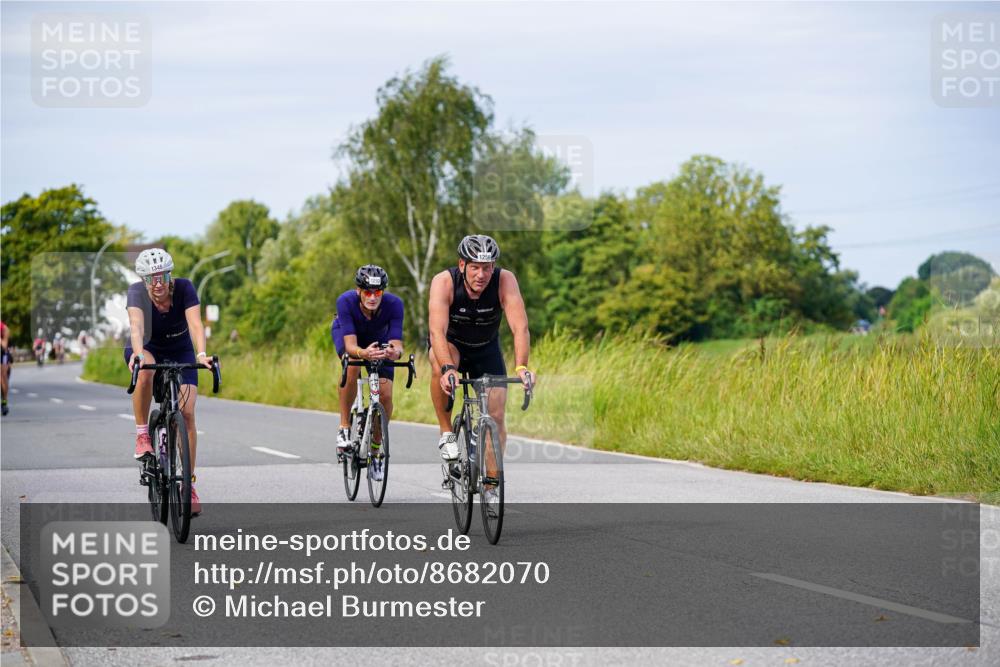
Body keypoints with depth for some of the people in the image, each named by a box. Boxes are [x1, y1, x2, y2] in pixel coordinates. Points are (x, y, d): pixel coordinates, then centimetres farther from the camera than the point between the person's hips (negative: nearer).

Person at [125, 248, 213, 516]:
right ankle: (142, 435, -22)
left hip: (180, 352, 1)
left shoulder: (184, 288, -26)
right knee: (145, 371, -39)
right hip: (147, 349, -1)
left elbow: (195, 324, -38)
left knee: (187, 413, -14)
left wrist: (202, 354, -56)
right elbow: (136, 325, -43)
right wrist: (138, 354, -63)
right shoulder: (137, 292, -27)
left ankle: (189, 484, -5)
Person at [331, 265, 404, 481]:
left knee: (385, 395, -12)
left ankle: (375, 449, 11)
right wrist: (364, 353, -65)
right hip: (346, 332, -2)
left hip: (379, 338, 2)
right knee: (352, 367, -35)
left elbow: (397, 343, -39)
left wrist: (395, 352, -62)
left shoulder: (394, 304, -36)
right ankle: (344, 427, -17)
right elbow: (350, 345, -44)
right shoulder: (346, 301, -39)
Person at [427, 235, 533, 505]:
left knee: (496, 417, -7)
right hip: (451, 345, -2)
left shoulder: (505, 281, -29)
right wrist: (448, 368, -59)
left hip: (487, 350, 2)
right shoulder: (444, 282, -32)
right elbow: (437, 331, -43)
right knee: (440, 365, -37)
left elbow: (520, 327, -38)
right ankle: (446, 433, -17)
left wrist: (521, 367, -54)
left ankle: (491, 488, 7)